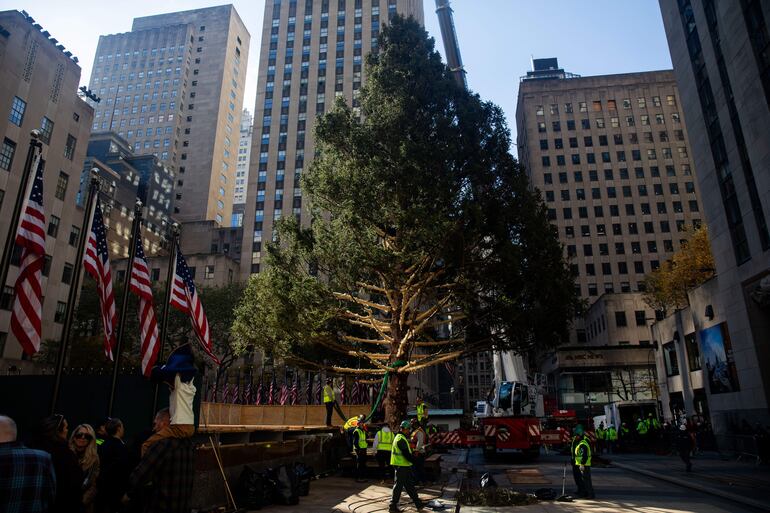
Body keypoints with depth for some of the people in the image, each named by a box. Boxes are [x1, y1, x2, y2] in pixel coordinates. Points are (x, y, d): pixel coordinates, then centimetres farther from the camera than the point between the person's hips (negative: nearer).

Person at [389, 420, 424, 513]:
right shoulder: (401, 439, -19)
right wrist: (415, 461, -15)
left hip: (403, 466, 11)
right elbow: (406, 454, -22)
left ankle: (418, 504, 23)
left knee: (410, 485, 15)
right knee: (398, 486, -2)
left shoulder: (399, 437, 15)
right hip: (402, 466, -11)